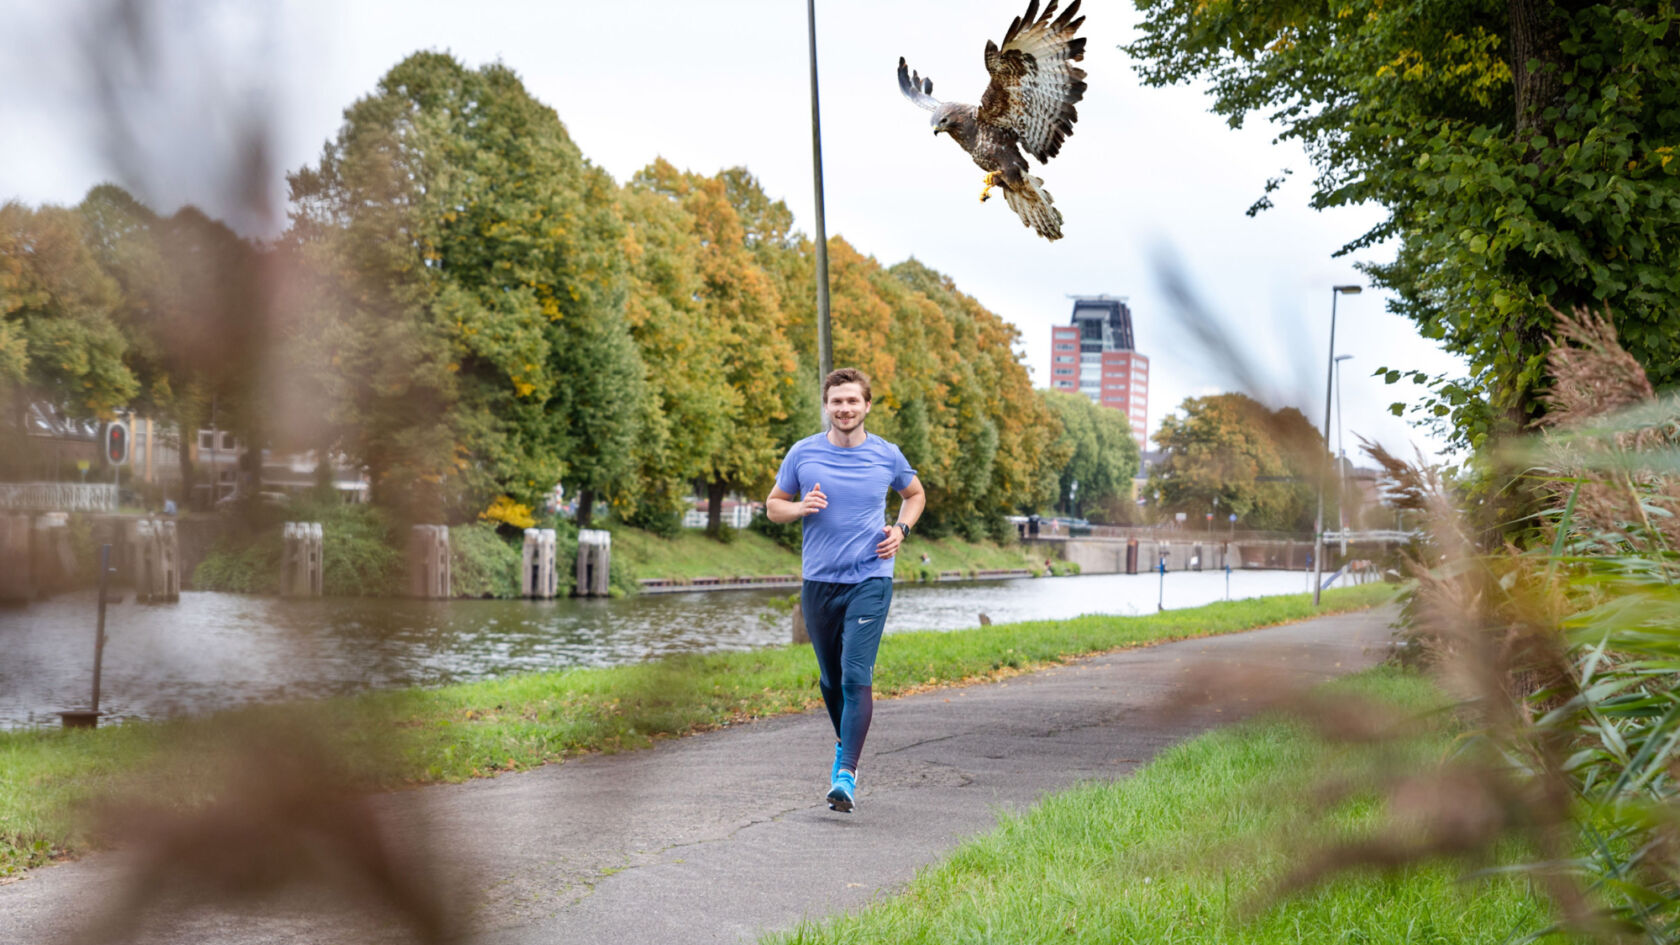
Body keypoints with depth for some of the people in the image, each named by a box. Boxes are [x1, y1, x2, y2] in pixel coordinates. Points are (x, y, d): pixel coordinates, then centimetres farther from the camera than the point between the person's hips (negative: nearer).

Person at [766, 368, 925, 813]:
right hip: (818, 581, 2)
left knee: (856, 676, -14)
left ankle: (846, 775, -16)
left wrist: (900, 530, 2)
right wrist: (802, 508, -11)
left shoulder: (887, 455, 1)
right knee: (830, 678, 12)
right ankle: (845, 745, 39)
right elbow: (773, 506, 11)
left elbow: (915, 494, 20)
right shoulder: (802, 454, 1)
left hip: (870, 580, -2)